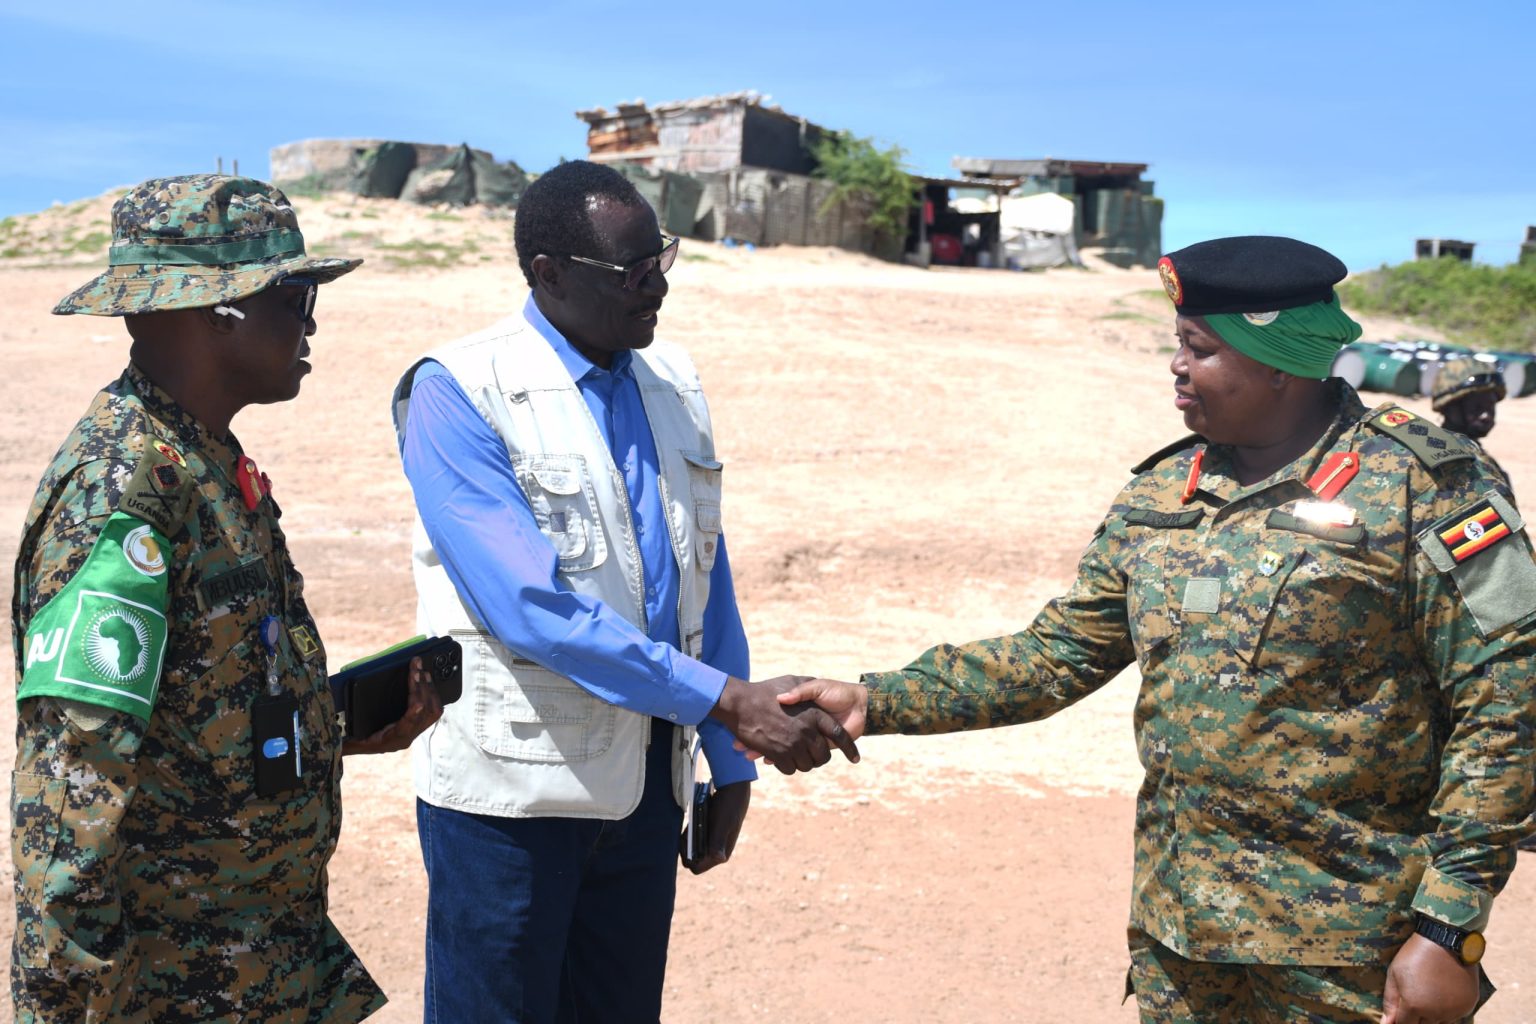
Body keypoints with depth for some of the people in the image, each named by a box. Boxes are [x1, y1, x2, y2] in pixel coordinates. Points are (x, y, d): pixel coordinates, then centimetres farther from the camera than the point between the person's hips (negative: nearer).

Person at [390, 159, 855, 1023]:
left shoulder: (674, 384, 6)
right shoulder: (457, 393, -14)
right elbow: (528, 604, -24)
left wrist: (729, 760, 11)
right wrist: (726, 700, -26)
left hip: (648, 782, 6)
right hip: (515, 783, -5)